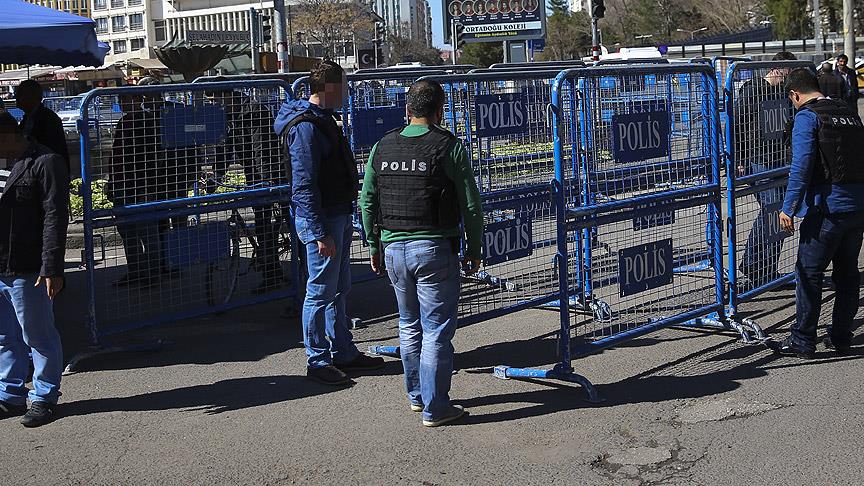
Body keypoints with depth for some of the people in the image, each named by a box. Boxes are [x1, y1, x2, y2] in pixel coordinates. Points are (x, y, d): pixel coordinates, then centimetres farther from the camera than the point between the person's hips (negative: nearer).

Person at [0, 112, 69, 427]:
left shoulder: (46, 163, -10)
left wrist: (52, 267, -21)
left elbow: (55, 218, -15)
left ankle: (44, 398, 16)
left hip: (27, 271, -8)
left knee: (38, 337, 4)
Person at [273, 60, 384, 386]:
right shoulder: (305, 127, -19)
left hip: (338, 215, 10)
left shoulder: (323, 119, 14)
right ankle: (317, 361, 8)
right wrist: (320, 233, -24)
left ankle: (344, 353, 26)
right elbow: (304, 187, -23)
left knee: (339, 290, 16)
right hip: (319, 219, -10)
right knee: (321, 293, -2)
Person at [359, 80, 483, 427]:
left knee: (409, 326, 19)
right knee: (437, 330, 2)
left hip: (394, 249, 5)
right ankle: (435, 408, 6)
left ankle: (417, 395, 29)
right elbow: (471, 206, -7)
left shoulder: (382, 147, 6)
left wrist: (374, 248, 19)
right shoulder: (448, 147, -8)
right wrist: (474, 251, 3)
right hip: (435, 249, -5)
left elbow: (367, 203, 10)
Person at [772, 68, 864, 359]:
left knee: (809, 272, 0)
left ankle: (802, 341, 3)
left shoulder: (807, 116, -6)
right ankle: (840, 337, 21)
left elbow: (801, 166, -16)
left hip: (828, 207, -7)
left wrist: (788, 207, -15)